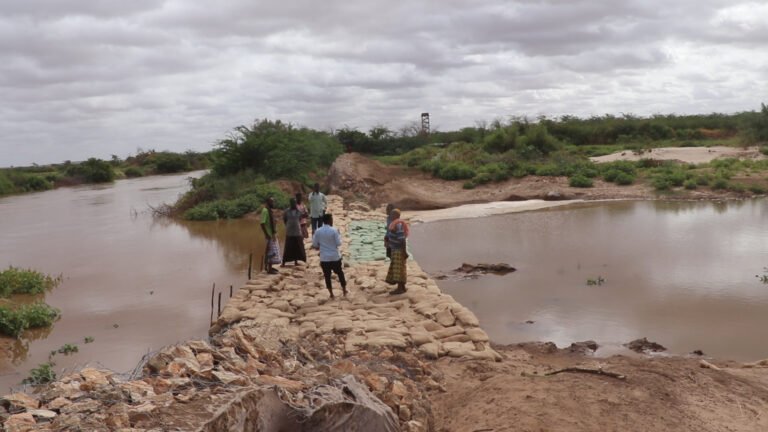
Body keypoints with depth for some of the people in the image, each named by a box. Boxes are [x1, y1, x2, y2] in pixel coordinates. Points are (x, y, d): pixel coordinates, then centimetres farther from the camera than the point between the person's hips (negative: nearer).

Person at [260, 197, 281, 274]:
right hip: (269, 235, -10)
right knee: (271, 251, -6)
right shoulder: (265, 210, -17)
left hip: (273, 234, 10)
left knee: (272, 251, 14)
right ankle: (269, 269, -1)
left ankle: (269, 267, 22)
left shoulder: (270, 210, 12)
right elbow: (262, 223, -23)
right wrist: (267, 235, -24)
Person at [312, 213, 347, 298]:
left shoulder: (318, 231, -3)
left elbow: (315, 245, 2)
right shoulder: (334, 230, -13)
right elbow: (339, 243, -9)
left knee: (327, 276, 11)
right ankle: (344, 291, 25)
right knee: (340, 273, 16)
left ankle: (331, 294, 15)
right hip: (335, 257, -2)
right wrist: (339, 235, 6)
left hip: (324, 258, 2)